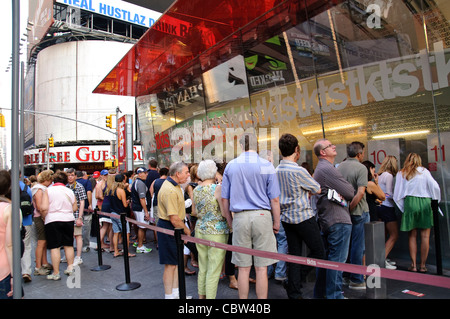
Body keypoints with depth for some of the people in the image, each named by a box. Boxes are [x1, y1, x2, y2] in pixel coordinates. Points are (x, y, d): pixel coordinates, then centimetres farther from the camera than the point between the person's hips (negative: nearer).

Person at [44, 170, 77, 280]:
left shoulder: (48, 190, -5)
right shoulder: (70, 191, 5)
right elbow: (75, 208, 9)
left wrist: (44, 217, 8)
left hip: (52, 221, -3)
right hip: (69, 220, 3)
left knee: (54, 247, 1)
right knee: (69, 245, 13)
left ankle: (56, 273, 5)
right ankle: (70, 268, 19)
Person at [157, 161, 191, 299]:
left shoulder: (174, 185, 9)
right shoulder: (170, 191, -26)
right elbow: (174, 219, -27)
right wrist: (186, 230, -12)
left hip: (175, 228, 11)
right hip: (169, 229, -10)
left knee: (177, 261, 18)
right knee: (170, 264, 2)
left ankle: (176, 292, 31)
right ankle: (169, 295, 16)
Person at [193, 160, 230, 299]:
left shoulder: (195, 191, 3)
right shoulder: (218, 188, -15)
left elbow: (196, 212, 9)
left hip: (200, 230, 6)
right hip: (216, 232, -6)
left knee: (203, 268, 18)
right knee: (214, 270, 3)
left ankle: (201, 295, 30)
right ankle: (210, 296, 11)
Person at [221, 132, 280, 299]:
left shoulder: (230, 166, 5)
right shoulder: (266, 165, -1)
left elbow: (224, 199, 7)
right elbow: (274, 199, -2)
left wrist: (230, 221, 15)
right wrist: (276, 223, 7)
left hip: (240, 218, 2)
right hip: (262, 216, -1)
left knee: (243, 268, 10)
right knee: (261, 268, 6)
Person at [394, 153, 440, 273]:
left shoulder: (401, 174, 6)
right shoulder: (424, 171, 3)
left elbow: (397, 194, 4)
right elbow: (435, 187, -2)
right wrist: (435, 201, 12)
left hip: (409, 203, 1)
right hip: (425, 203, -1)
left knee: (412, 235, 8)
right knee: (425, 236, 5)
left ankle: (413, 265, 9)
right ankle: (422, 265, 9)